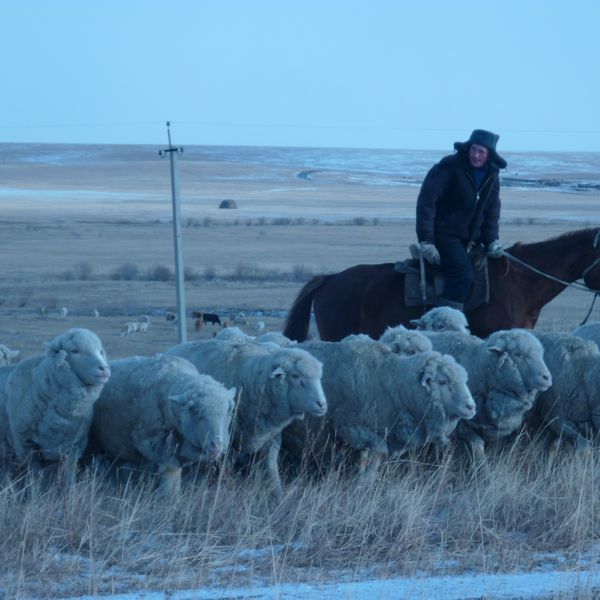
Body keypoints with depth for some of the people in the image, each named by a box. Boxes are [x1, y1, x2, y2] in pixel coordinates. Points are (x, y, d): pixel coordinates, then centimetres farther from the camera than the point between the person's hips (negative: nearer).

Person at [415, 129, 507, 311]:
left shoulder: (491, 176, 7)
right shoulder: (449, 168, -13)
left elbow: (492, 212, 14)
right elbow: (426, 202, -17)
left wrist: (492, 241, -4)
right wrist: (426, 241, -23)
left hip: (470, 240, 7)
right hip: (444, 234, -7)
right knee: (463, 273, -28)